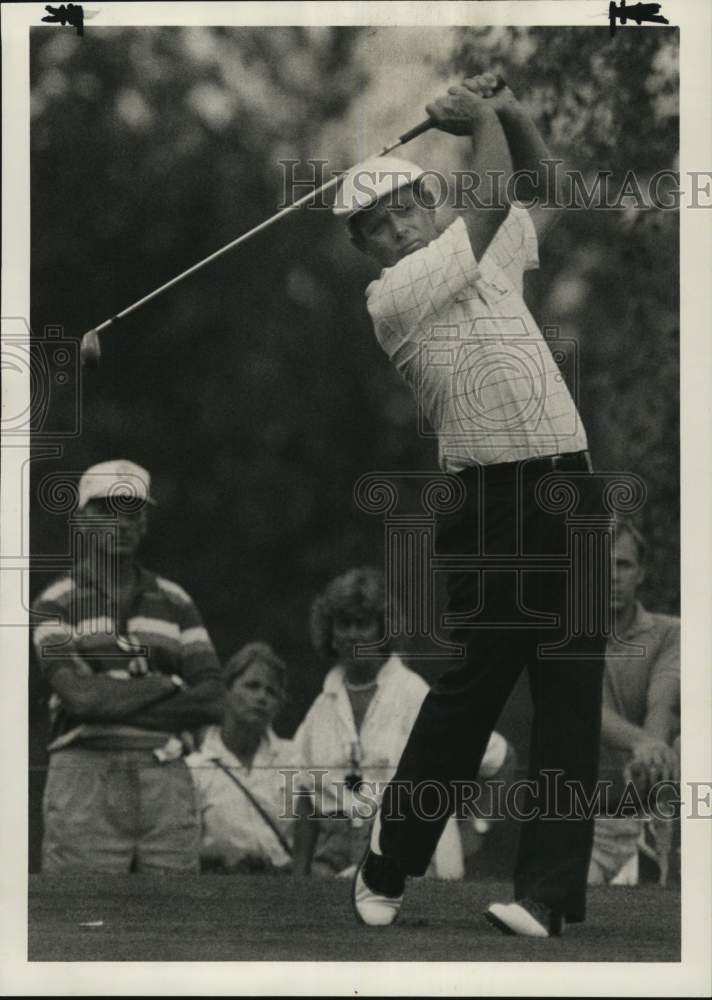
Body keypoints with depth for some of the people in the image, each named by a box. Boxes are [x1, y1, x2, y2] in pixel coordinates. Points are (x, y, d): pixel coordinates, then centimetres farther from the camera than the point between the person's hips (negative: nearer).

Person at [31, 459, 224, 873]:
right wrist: (168, 686, -3)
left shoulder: (174, 602, 16)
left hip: (167, 780, 4)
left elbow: (212, 700, 5)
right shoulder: (57, 605, 4)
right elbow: (80, 695, -11)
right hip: (87, 774, -3)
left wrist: (117, 703, -5)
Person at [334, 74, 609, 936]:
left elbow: (542, 198, 30)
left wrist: (510, 110, 14)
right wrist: (482, 118, 10)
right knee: (472, 684, -5)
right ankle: (387, 867, 11)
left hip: (572, 487, 6)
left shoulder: (490, 258, 16)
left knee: (569, 698, -1)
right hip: (495, 504, -5)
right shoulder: (389, 298, -5)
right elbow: (489, 201, -6)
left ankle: (549, 891, -2)